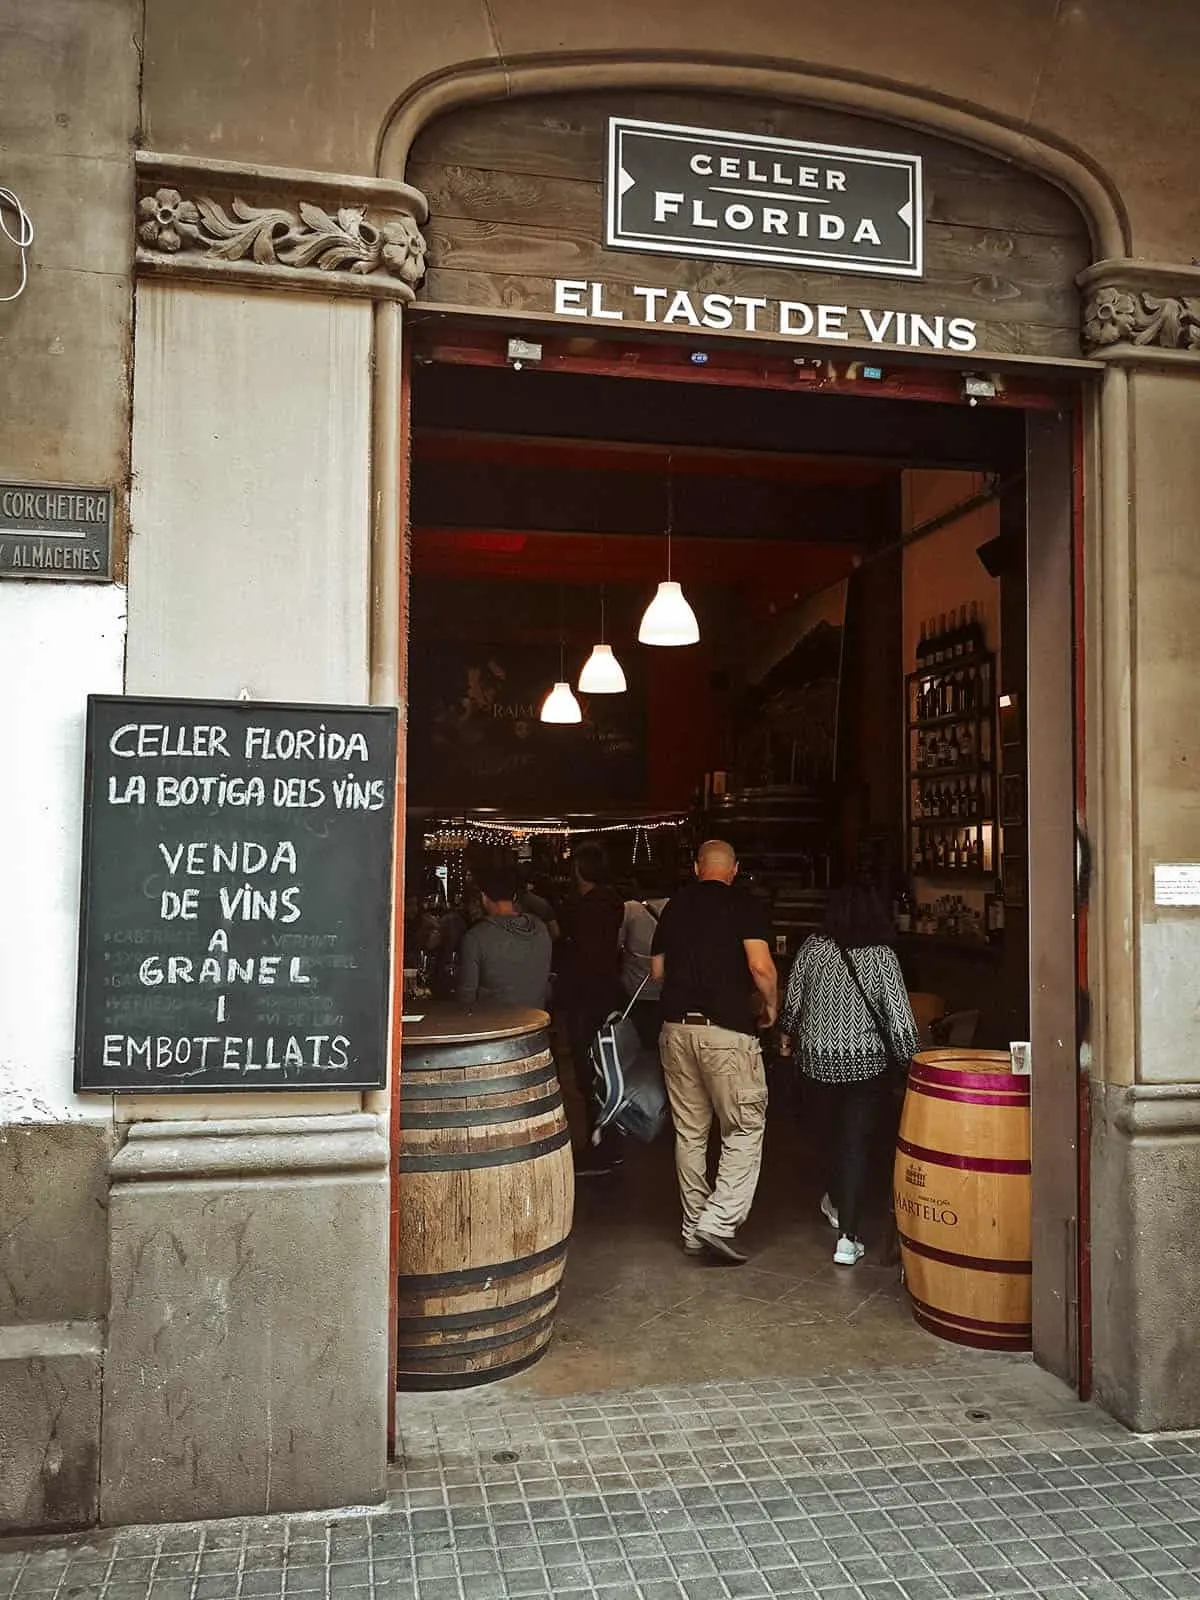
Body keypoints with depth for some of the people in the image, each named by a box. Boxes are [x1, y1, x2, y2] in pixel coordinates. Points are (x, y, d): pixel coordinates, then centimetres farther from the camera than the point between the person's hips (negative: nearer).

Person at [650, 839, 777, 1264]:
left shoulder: (675, 904, 11)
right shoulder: (745, 904, -3)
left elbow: (657, 969, 15)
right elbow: (760, 966, -15)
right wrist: (770, 1006, 2)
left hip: (676, 1027, 5)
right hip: (727, 1029, -5)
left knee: (690, 1132, 13)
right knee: (745, 1130, 5)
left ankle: (694, 1228, 21)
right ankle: (719, 1223, -5)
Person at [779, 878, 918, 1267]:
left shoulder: (813, 948, -6)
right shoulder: (882, 956, -11)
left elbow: (792, 1001, 1)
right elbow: (898, 1015, -11)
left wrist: (790, 1036, 20)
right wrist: (910, 1058, 1)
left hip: (818, 1057, 3)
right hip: (867, 1062, -2)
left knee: (833, 1131, 23)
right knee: (856, 1141, 1)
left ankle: (836, 1201, 45)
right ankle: (847, 1237, -5)